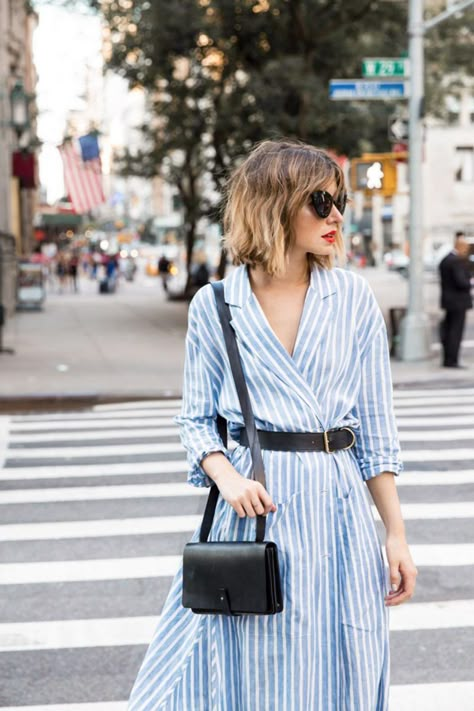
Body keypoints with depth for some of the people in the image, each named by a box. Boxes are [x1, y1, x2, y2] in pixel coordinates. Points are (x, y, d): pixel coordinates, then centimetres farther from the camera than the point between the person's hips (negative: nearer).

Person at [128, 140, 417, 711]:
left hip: (335, 505, 1)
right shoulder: (214, 306, 0)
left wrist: (397, 535, 3)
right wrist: (228, 477, -14)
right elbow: (196, 418, 6)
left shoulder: (353, 298, 3)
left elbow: (375, 427, 5)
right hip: (251, 502, -1)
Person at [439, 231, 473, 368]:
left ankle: (447, 359, 18)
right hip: (459, 301, -9)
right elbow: (461, 282, -23)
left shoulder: (445, 260, 12)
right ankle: (452, 361, -6)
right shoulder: (458, 261, -18)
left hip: (448, 300, 9)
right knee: (456, 331, -6)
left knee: (448, 330, 13)